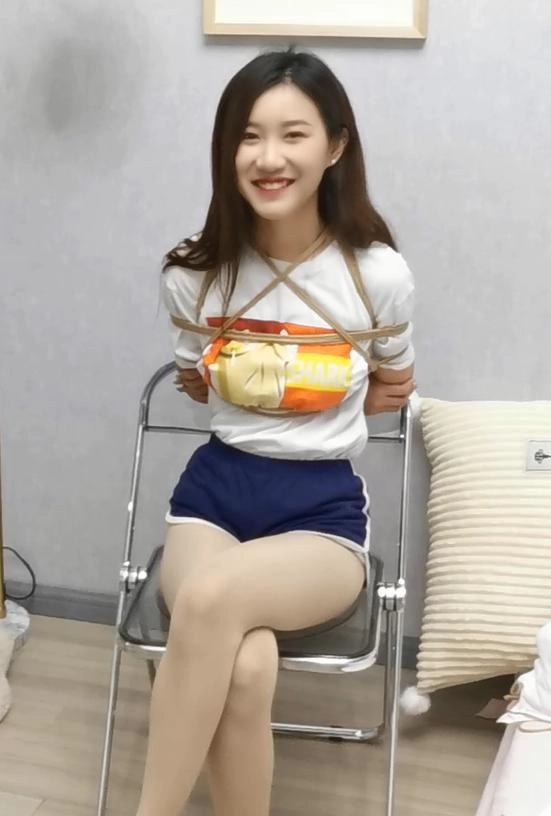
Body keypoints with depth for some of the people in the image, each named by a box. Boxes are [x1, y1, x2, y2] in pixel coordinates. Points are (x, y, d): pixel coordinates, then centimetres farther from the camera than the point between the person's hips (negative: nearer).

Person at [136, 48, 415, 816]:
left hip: (325, 507, -1)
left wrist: (276, 407, 8)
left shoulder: (379, 275, -8)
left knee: (213, 597, -34)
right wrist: (285, 411, 8)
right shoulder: (193, 273, -2)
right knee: (246, 669, -30)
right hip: (215, 487, 2)